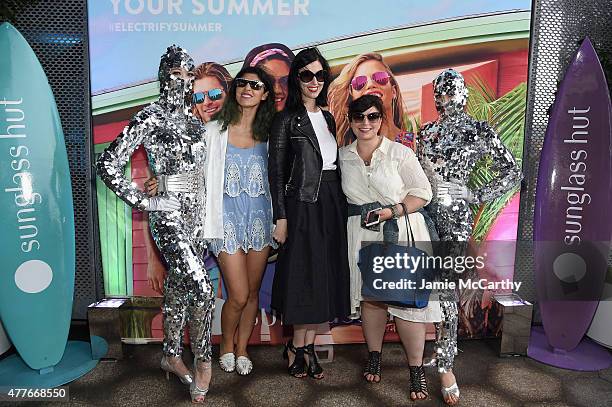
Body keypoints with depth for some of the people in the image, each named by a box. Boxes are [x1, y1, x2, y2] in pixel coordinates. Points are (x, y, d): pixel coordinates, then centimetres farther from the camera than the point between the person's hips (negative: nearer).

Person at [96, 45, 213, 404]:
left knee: (179, 285, 16)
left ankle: (172, 355, 32)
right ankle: (203, 361, 12)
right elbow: (108, 164, -11)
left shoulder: (193, 118, 11)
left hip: (196, 211, 7)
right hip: (169, 214, -7)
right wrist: (145, 201, -12)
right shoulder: (151, 118, -9)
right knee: (203, 289, -10)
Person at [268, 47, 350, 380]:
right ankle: (299, 347, 18)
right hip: (303, 204, -6)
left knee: (326, 277, 8)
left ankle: (304, 346, 21)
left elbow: (334, 163, 15)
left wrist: (341, 205, 10)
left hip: (332, 203, 6)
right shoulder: (287, 119, -4)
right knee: (306, 276, -1)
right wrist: (280, 217, -14)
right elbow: (276, 170, -8)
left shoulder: (327, 118, 15)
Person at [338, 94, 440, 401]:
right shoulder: (343, 156, 7)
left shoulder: (400, 153, -2)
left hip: (402, 230, -2)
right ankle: (374, 356, 28)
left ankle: (416, 369, 11)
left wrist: (394, 211, -16)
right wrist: (361, 213, 2)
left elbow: (422, 192, -3)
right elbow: (342, 194, 18)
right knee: (370, 297, 9)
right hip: (362, 234, 3)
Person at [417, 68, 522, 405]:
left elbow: (512, 172, 0)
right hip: (426, 211, 5)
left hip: (454, 215, -5)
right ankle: (443, 348, 27)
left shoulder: (480, 131, -2)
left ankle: (445, 364, 5)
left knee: (445, 286, -6)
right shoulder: (426, 131, 11)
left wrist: (477, 196, -5)